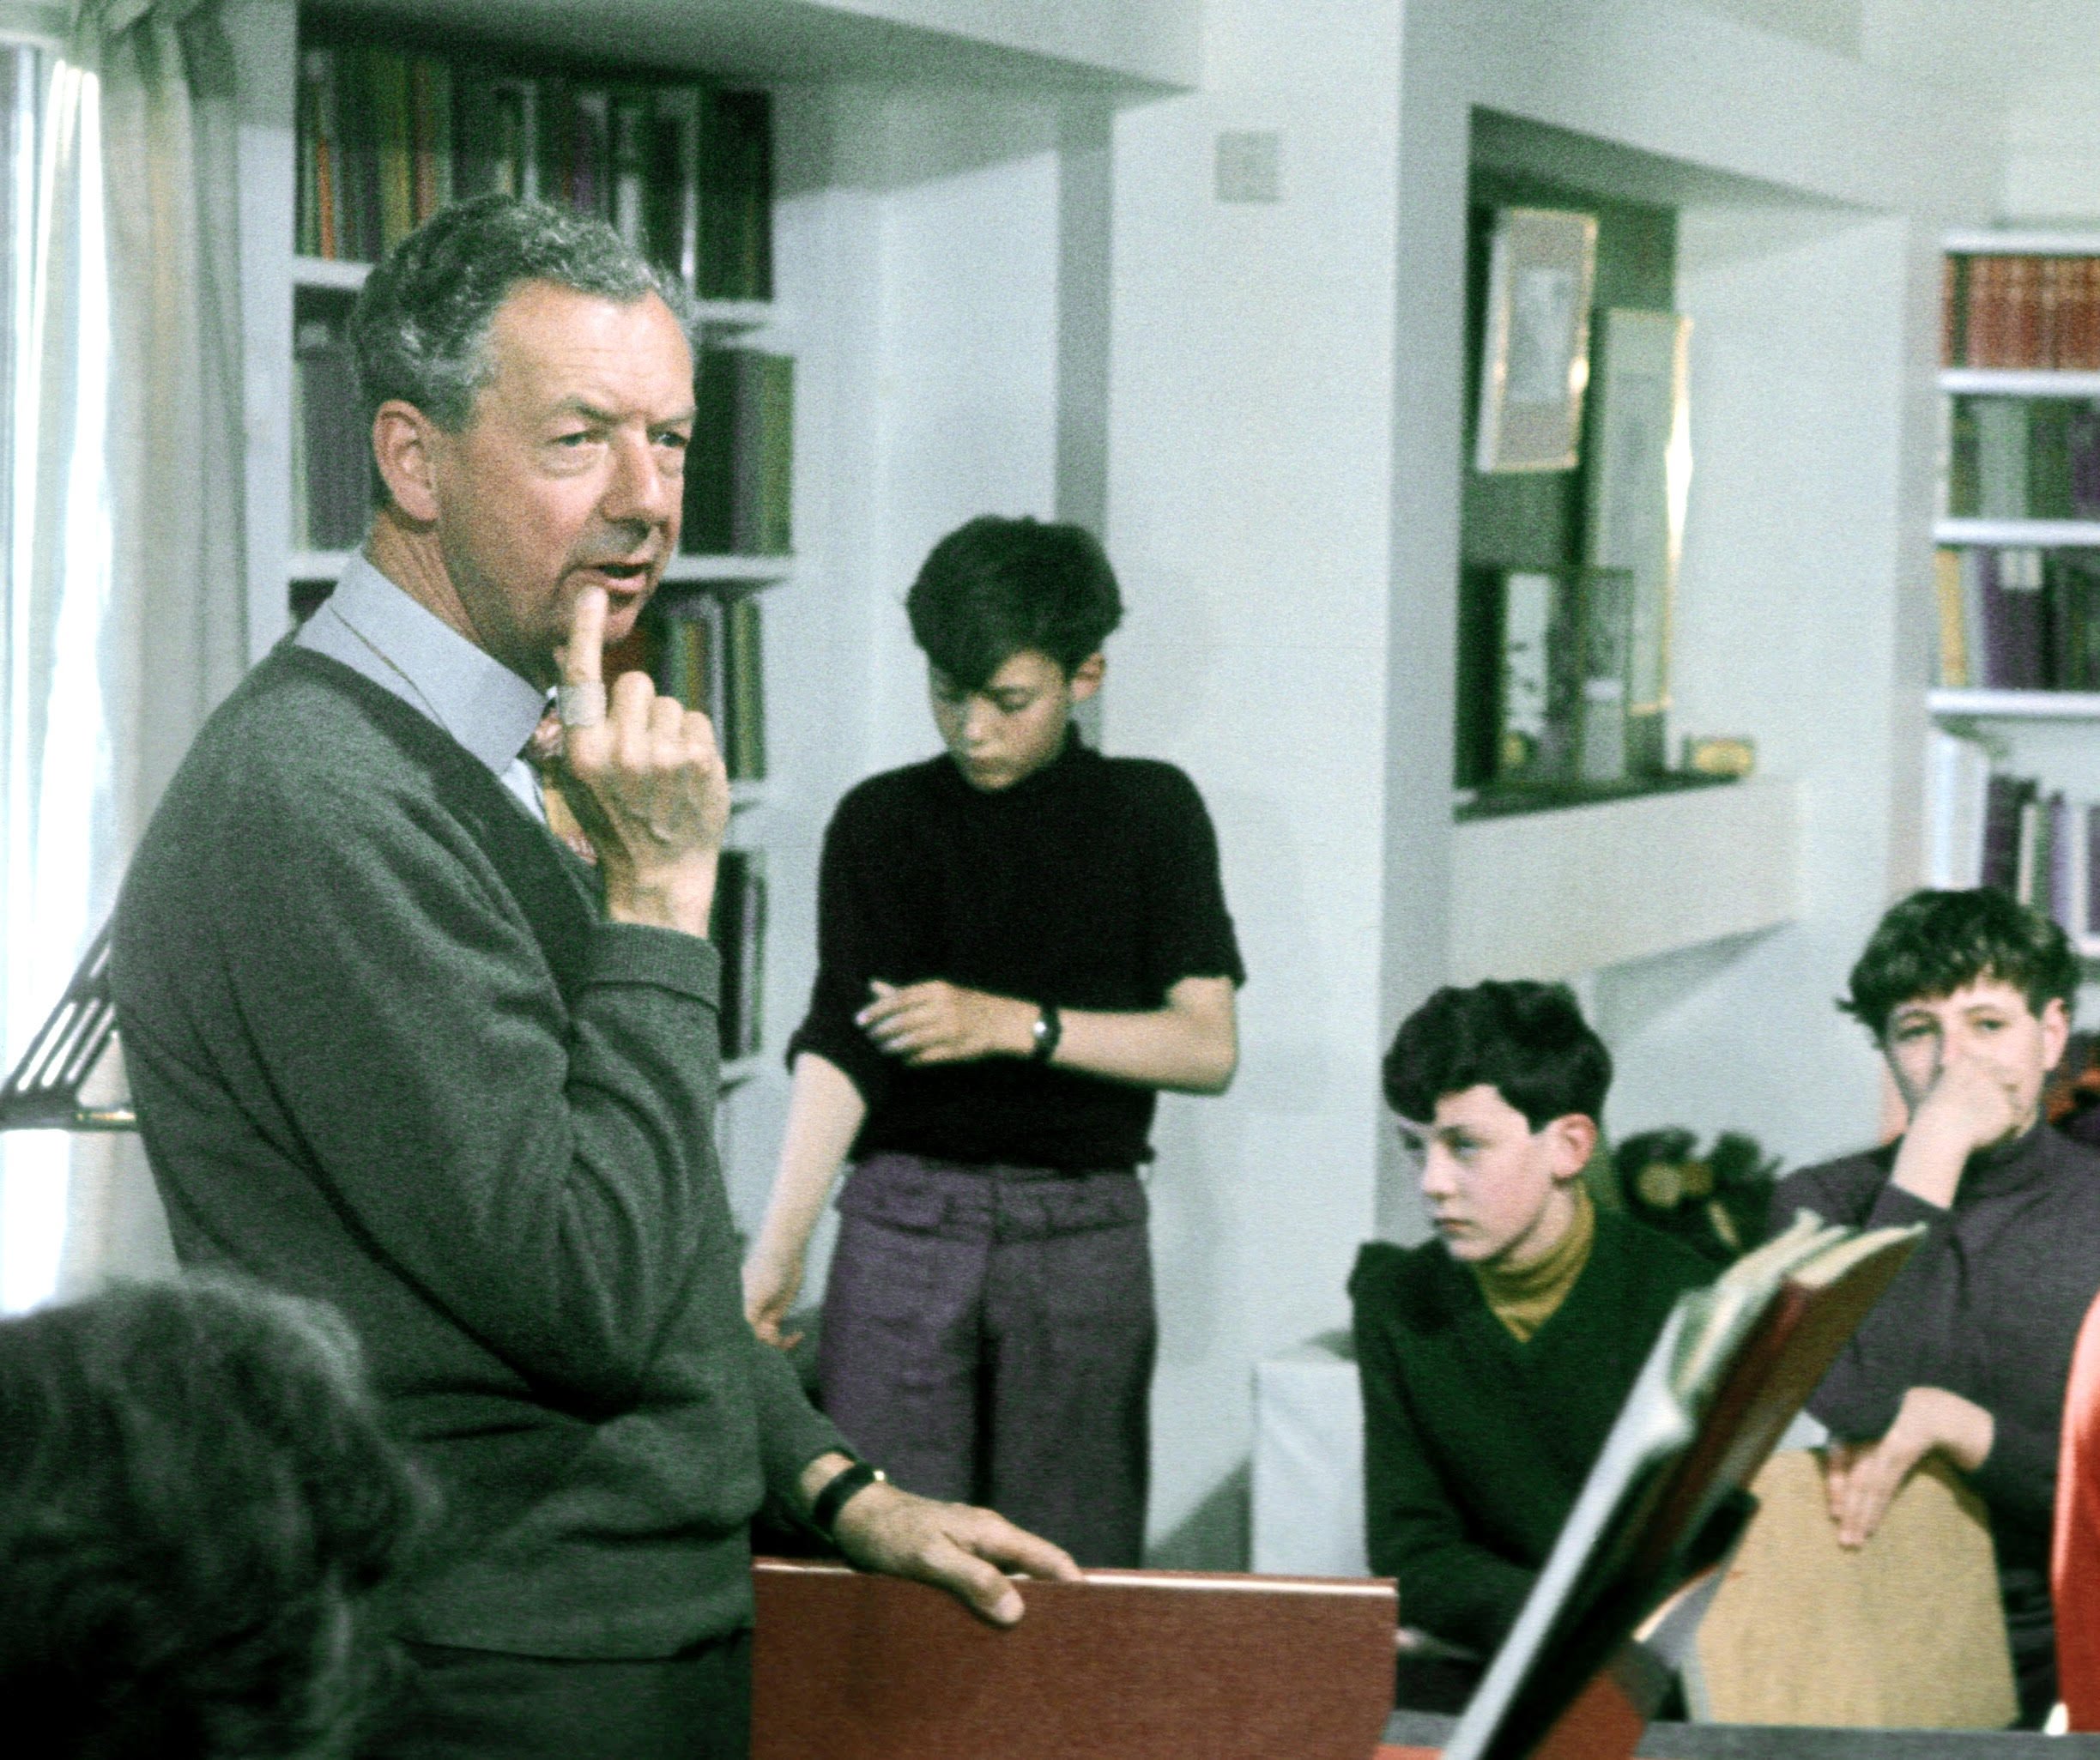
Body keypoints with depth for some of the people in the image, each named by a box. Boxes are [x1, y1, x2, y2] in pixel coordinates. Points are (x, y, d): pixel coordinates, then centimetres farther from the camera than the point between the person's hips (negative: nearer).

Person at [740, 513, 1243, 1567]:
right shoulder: (883, 821, 6)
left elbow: (1207, 1046, 0)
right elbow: (838, 1047, -2)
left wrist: (1015, 1026, -12)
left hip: (1084, 1232, 0)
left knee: (1069, 1568, -1)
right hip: (906, 1218, 0)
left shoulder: (1151, 813, 6)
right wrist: (777, 1252, -13)